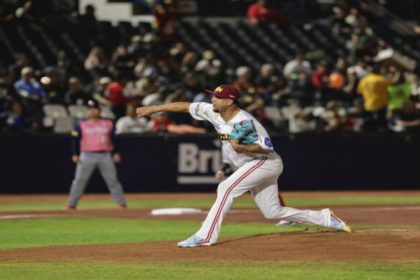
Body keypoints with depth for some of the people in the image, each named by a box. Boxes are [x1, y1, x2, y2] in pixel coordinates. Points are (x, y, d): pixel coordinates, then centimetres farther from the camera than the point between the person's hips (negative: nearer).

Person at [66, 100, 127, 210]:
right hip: (87, 155, -1)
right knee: (79, 180, -4)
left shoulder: (108, 124, 9)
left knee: (112, 180, 0)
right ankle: (71, 204, 0)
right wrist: (75, 154, -5)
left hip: (105, 155, 1)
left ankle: (121, 203, 5)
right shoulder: (82, 125, 5)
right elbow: (75, 140, 4)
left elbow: (114, 139, 11)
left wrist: (115, 153, 2)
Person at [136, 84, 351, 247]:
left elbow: (266, 147, -22)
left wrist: (241, 147, -36)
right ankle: (325, 218, 19)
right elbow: (186, 106, 1)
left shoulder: (243, 122, -24)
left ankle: (205, 236, -22)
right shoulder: (214, 112, -2)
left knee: (227, 188, -22)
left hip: (265, 162, -9)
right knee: (272, 212, 12)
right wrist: (153, 109, -1)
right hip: (257, 166, 9)